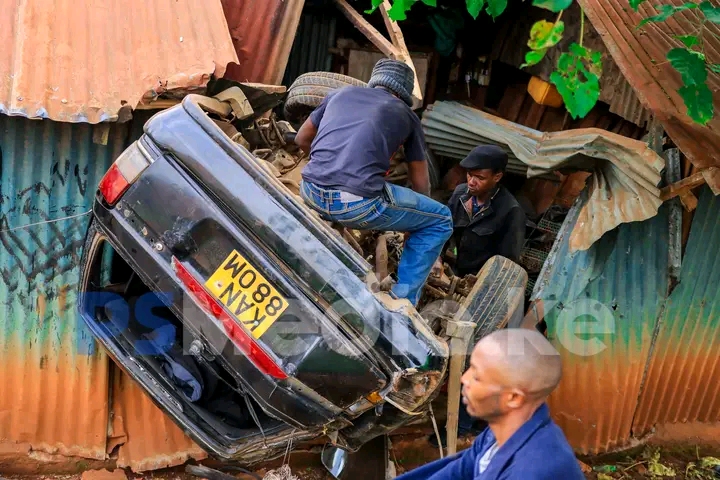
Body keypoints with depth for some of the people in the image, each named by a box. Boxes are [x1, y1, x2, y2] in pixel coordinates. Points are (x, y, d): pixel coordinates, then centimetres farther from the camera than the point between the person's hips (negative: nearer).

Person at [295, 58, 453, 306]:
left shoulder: (340, 93, 23)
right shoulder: (406, 115, 16)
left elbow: (302, 139, 33)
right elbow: (420, 181, 22)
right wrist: (414, 224, 37)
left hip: (311, 193, 5)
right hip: (358, 205, -5)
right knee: (441, 221, 16)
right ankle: (402, 301, 12)